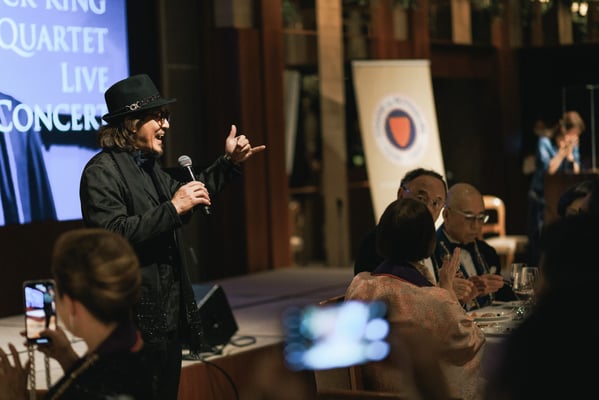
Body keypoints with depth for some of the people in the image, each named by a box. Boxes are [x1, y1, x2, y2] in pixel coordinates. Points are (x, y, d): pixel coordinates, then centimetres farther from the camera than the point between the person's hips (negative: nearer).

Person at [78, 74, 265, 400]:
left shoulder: (149, 165, 15)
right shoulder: (102, 171, -13)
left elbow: (180, 197, 30)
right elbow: (112, 234, -25)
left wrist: (228, 163, 23)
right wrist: (173, 208, -24)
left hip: (169, 316, 9)